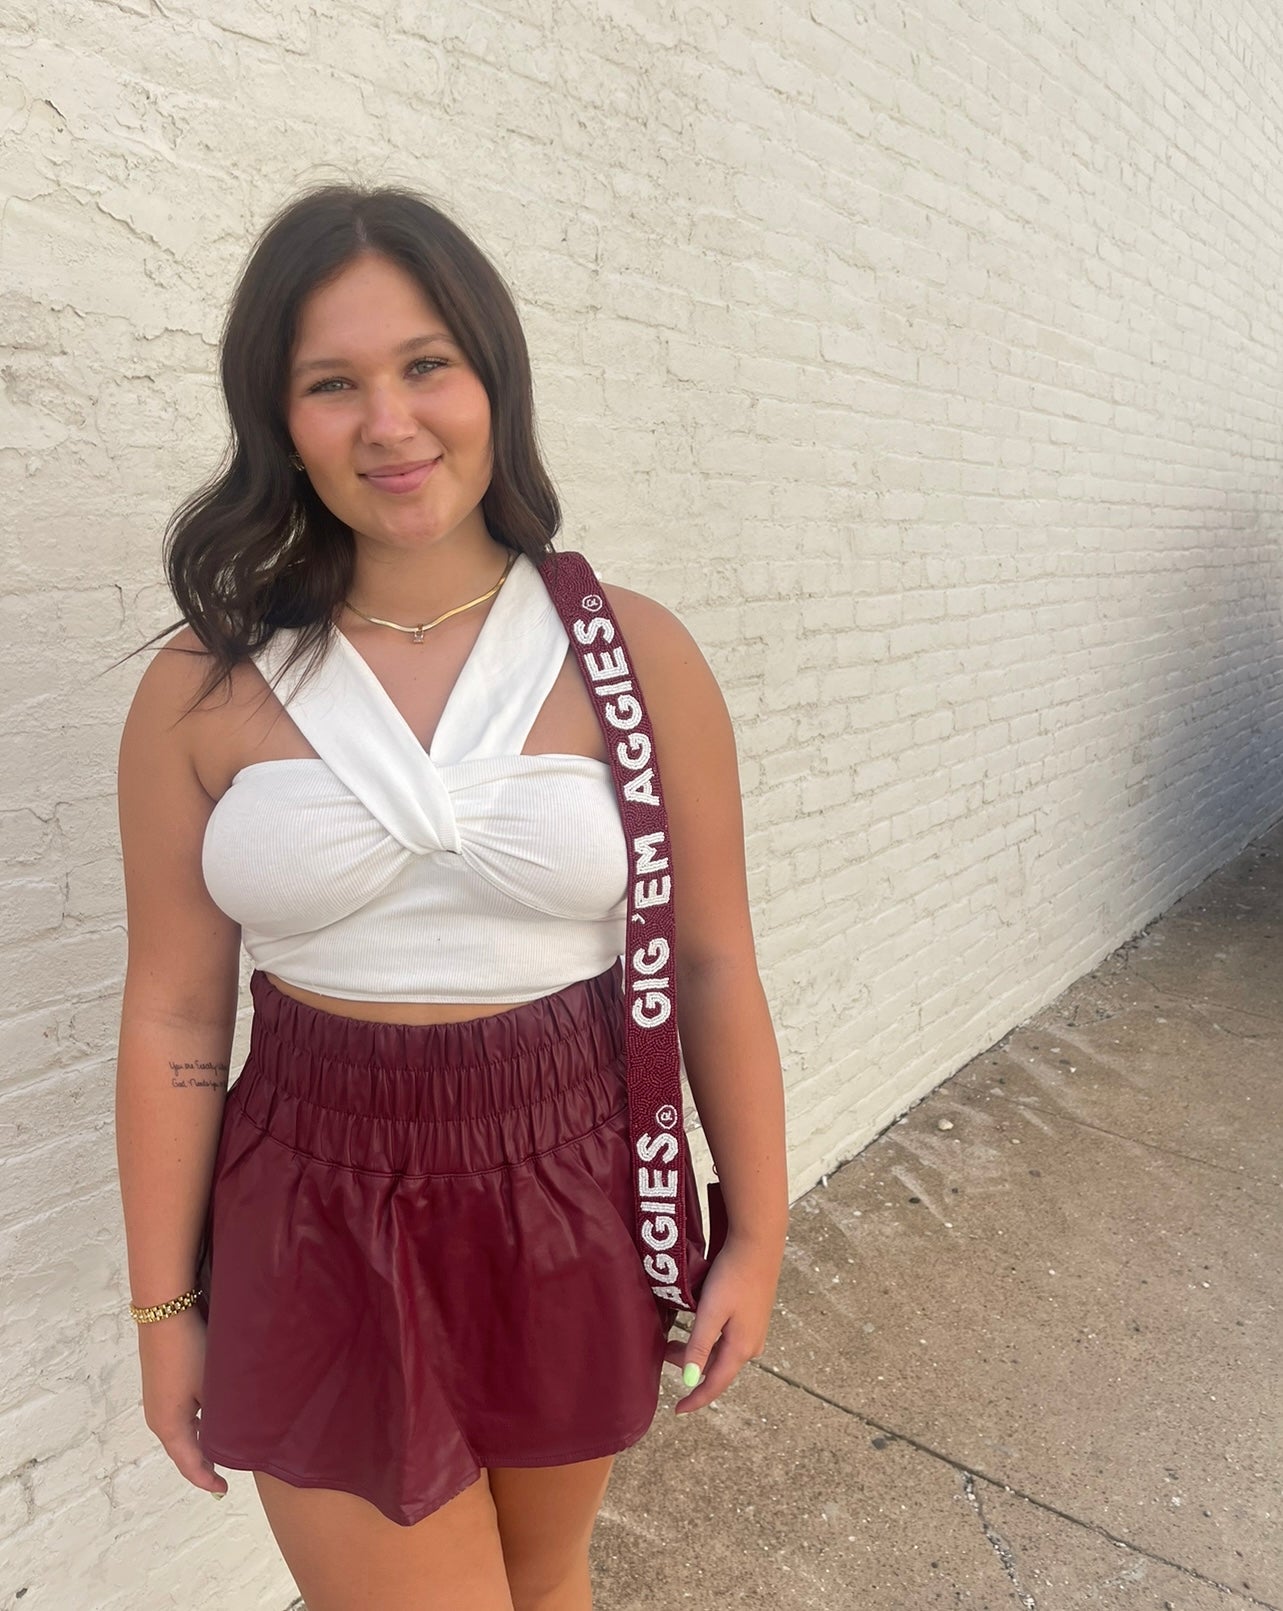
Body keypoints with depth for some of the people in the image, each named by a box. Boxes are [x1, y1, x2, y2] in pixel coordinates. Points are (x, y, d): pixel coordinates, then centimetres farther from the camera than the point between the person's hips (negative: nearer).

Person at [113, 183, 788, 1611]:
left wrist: (756, 1234, 1)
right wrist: (165, 1305, 4)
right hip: (320, 1224, 0)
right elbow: (174, 1019, -3)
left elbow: (712, 965, -4)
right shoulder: (203, 689, -7)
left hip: (571, 1197, 1)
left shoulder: (631, 653, -8)